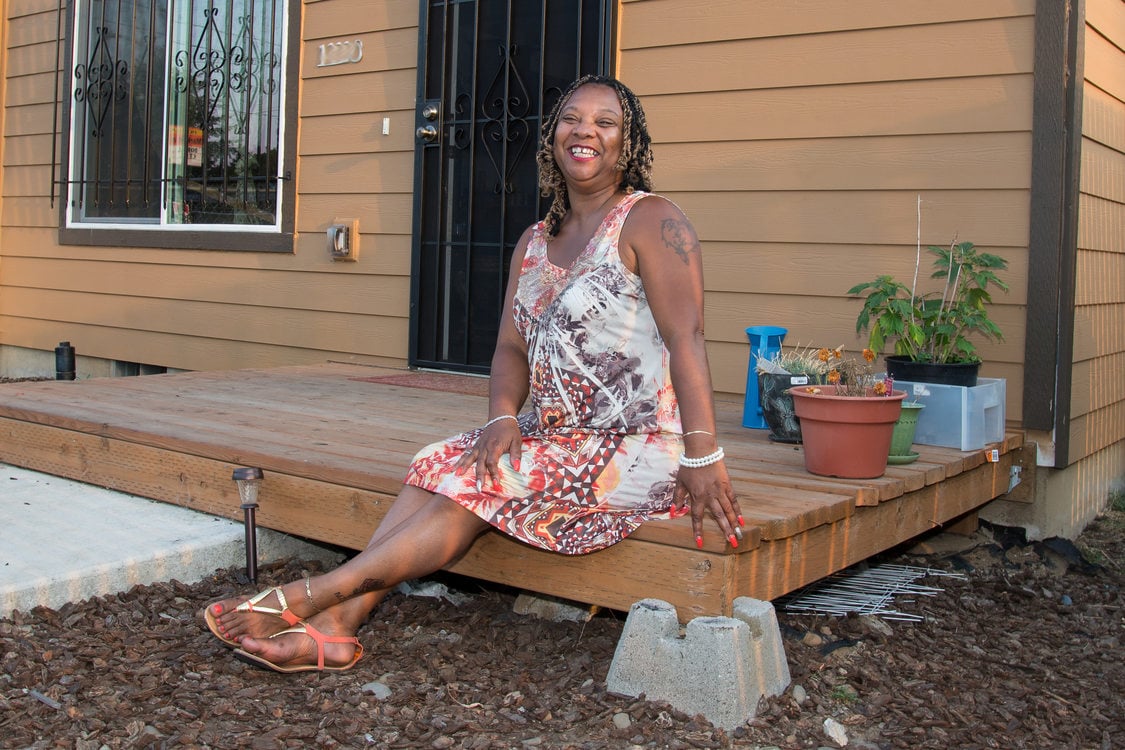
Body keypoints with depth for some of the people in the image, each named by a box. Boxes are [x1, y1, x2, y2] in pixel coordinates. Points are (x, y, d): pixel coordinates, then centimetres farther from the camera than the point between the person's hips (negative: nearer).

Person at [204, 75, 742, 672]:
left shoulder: (649, 221, -10)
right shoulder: (535, 242, 14)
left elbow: (685, 337, -18)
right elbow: (511, 347, 10)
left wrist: (702, 456, -26)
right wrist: (503, 418, -11)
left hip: (634, 448, -7)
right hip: (555, 436, 7)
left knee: (477, 483, -20)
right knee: (443, 464, -12)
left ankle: (314, 594, -18)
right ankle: (340, 622, -21)